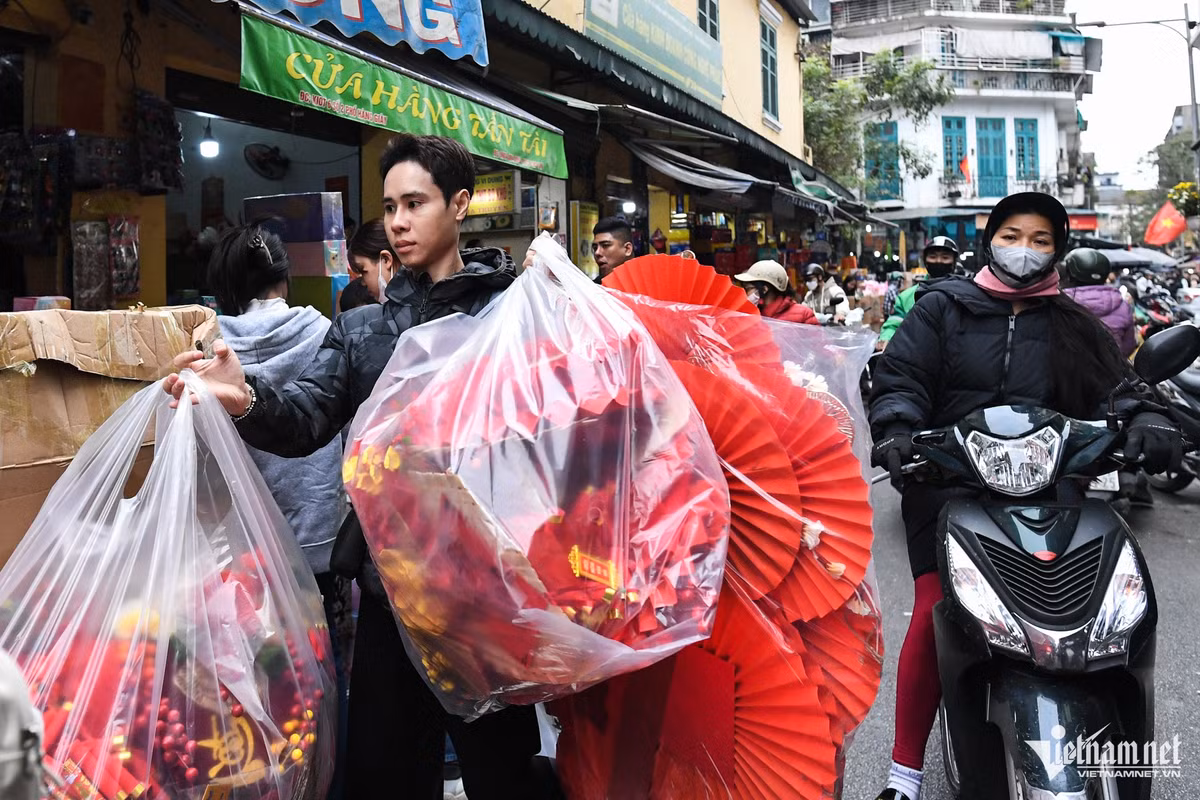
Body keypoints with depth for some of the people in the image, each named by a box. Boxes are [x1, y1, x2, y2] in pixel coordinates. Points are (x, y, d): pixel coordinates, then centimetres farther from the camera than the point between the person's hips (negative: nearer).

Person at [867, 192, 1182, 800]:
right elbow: (901, 377, 2)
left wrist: (1143, 418, -16)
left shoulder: (1073, 327, 20)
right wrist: (896, 429, -18)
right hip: (947, 482, -3)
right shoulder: (943, 309, 12)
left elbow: (1113, 385, 7)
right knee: (934, 613, -15)